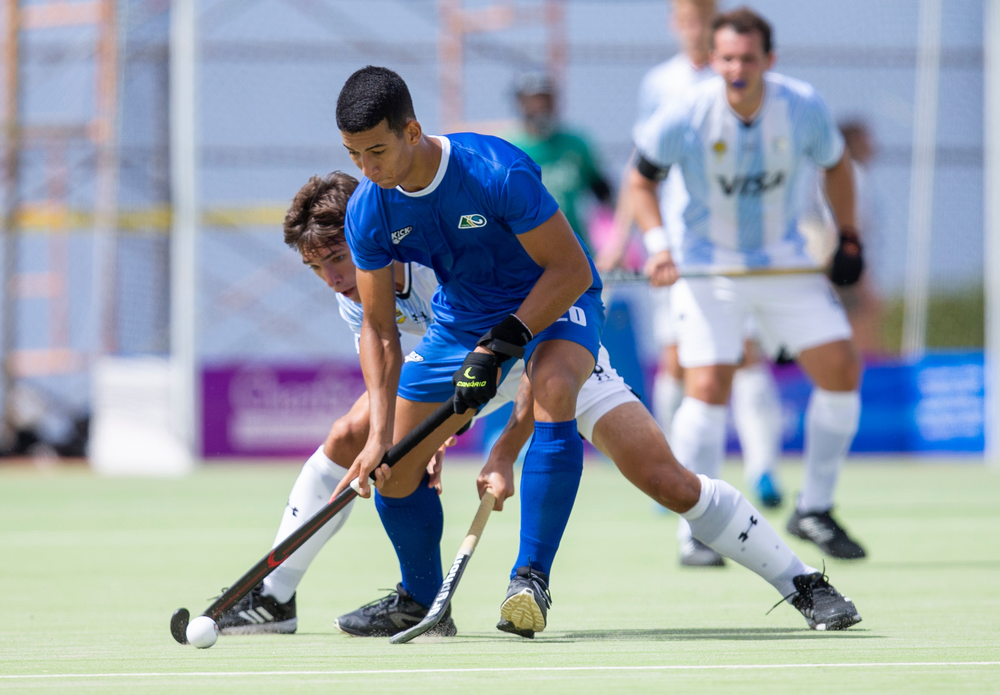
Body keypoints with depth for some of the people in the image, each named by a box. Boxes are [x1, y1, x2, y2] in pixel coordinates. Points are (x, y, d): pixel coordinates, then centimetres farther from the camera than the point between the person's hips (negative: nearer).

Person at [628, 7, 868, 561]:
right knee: (707, 386, -17)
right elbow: (641, 181, -3)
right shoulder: (684, 118, -20)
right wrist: (657, 244, -17)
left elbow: (835, 164, 8)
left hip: (783, 261, 3)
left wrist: (848, 239, 9)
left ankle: (813, 511, 10)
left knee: (841, 370, -6)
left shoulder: (804, 109, -13)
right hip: (708, 264, -3)